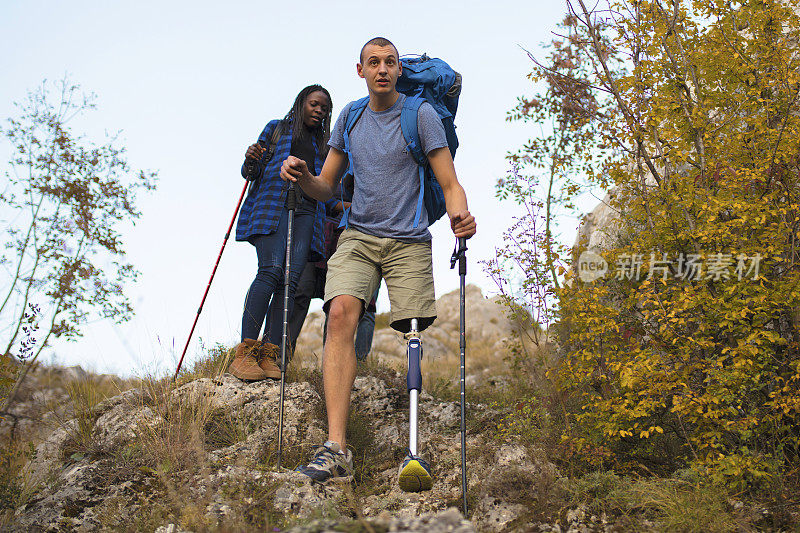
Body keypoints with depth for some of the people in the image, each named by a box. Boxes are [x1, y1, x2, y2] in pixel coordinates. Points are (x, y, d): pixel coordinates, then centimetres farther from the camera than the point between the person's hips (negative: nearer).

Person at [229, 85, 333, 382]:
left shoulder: (322, 145, 28)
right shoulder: (276, 129, 20)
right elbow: (251, 173, 13)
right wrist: (251, 160, -9)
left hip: (306, 212, 4)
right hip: (273, 203, -3)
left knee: (291, 279, -14)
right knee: (271, 269, -24)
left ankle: (269, 356, -18)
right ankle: (245, 352, -28)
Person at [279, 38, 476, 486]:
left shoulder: (421, 114, 3)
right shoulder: (350, 117, 15)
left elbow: (450, 184, -2)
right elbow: (327, 187, 19)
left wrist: (461, 216, -25)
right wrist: (302, 176, -4)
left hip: (410, 242, -2)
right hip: (359, 236, 2)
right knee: (341, 311, -23)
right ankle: (337, 448, -31)